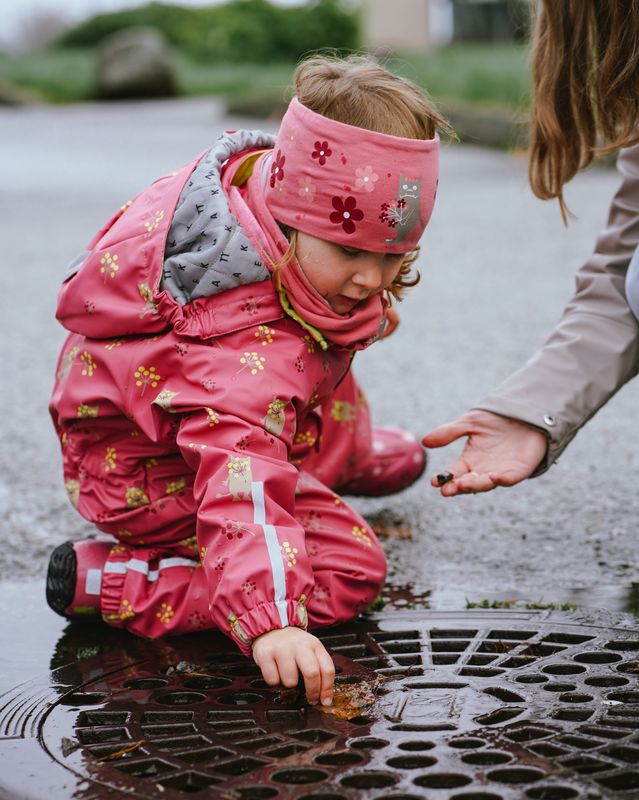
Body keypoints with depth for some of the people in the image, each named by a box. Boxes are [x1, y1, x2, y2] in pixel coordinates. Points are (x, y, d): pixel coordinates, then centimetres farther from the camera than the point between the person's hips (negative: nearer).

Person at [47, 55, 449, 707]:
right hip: (148, 476, -10)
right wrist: (270, 621, -61)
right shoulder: (253, 348, -44)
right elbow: (241, 474, -52)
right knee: (349, 569, -16)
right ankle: (110, 583, -13)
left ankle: (349, 455, 65)